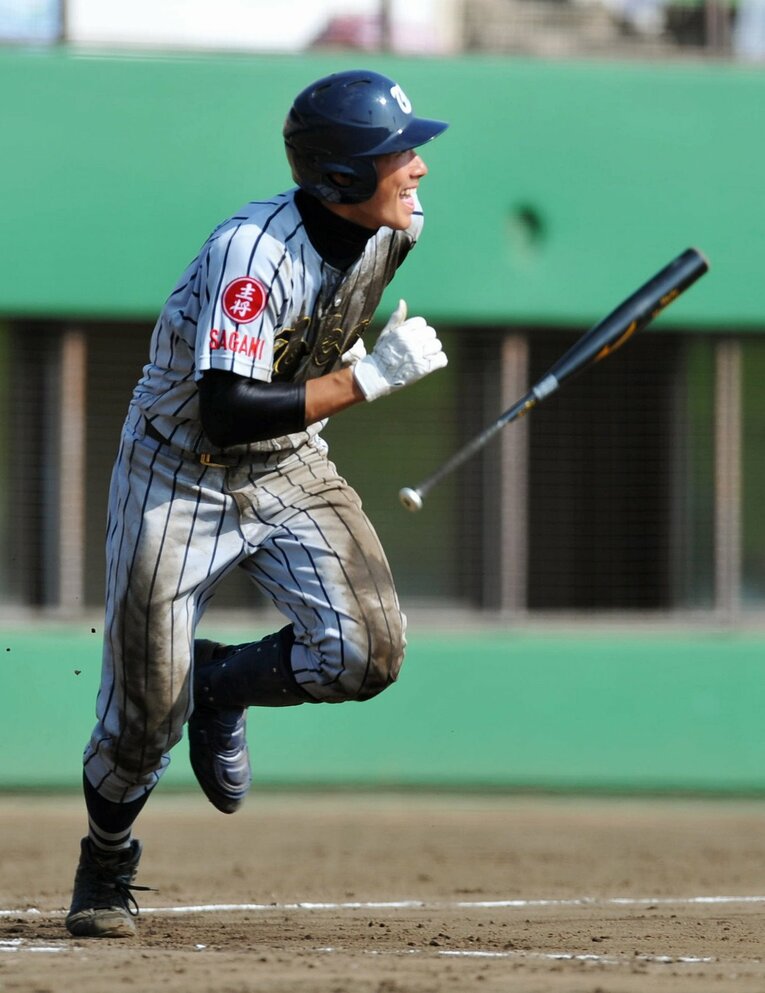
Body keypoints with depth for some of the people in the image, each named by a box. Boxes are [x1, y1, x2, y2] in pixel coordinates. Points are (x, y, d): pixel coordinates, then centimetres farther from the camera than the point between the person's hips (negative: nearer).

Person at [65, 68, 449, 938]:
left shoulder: (396, 228, -9)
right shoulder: (253, 253, -31)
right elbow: (227, 415, -37)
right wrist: (368, 377, -34)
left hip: (290, 471, 5)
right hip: (179, 472, -5)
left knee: (366, 652, -17)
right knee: (146, 710, -4)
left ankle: (221, 688, 14)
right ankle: (106, 860, 27)